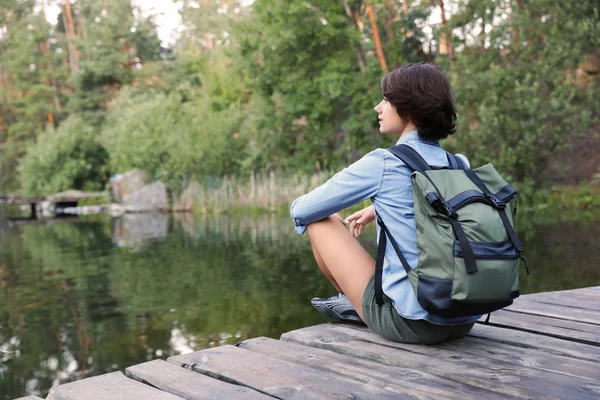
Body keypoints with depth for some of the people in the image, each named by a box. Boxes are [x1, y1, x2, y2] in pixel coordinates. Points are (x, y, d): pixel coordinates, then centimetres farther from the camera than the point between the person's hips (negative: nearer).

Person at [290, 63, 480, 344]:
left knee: (321, 220, 7)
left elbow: (301, 210, -3)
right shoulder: (460, 164, 5)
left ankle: (351, 301, 27)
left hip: (410, 322, -7)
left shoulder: (383, 163, -12)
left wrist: (301, 209, 19)